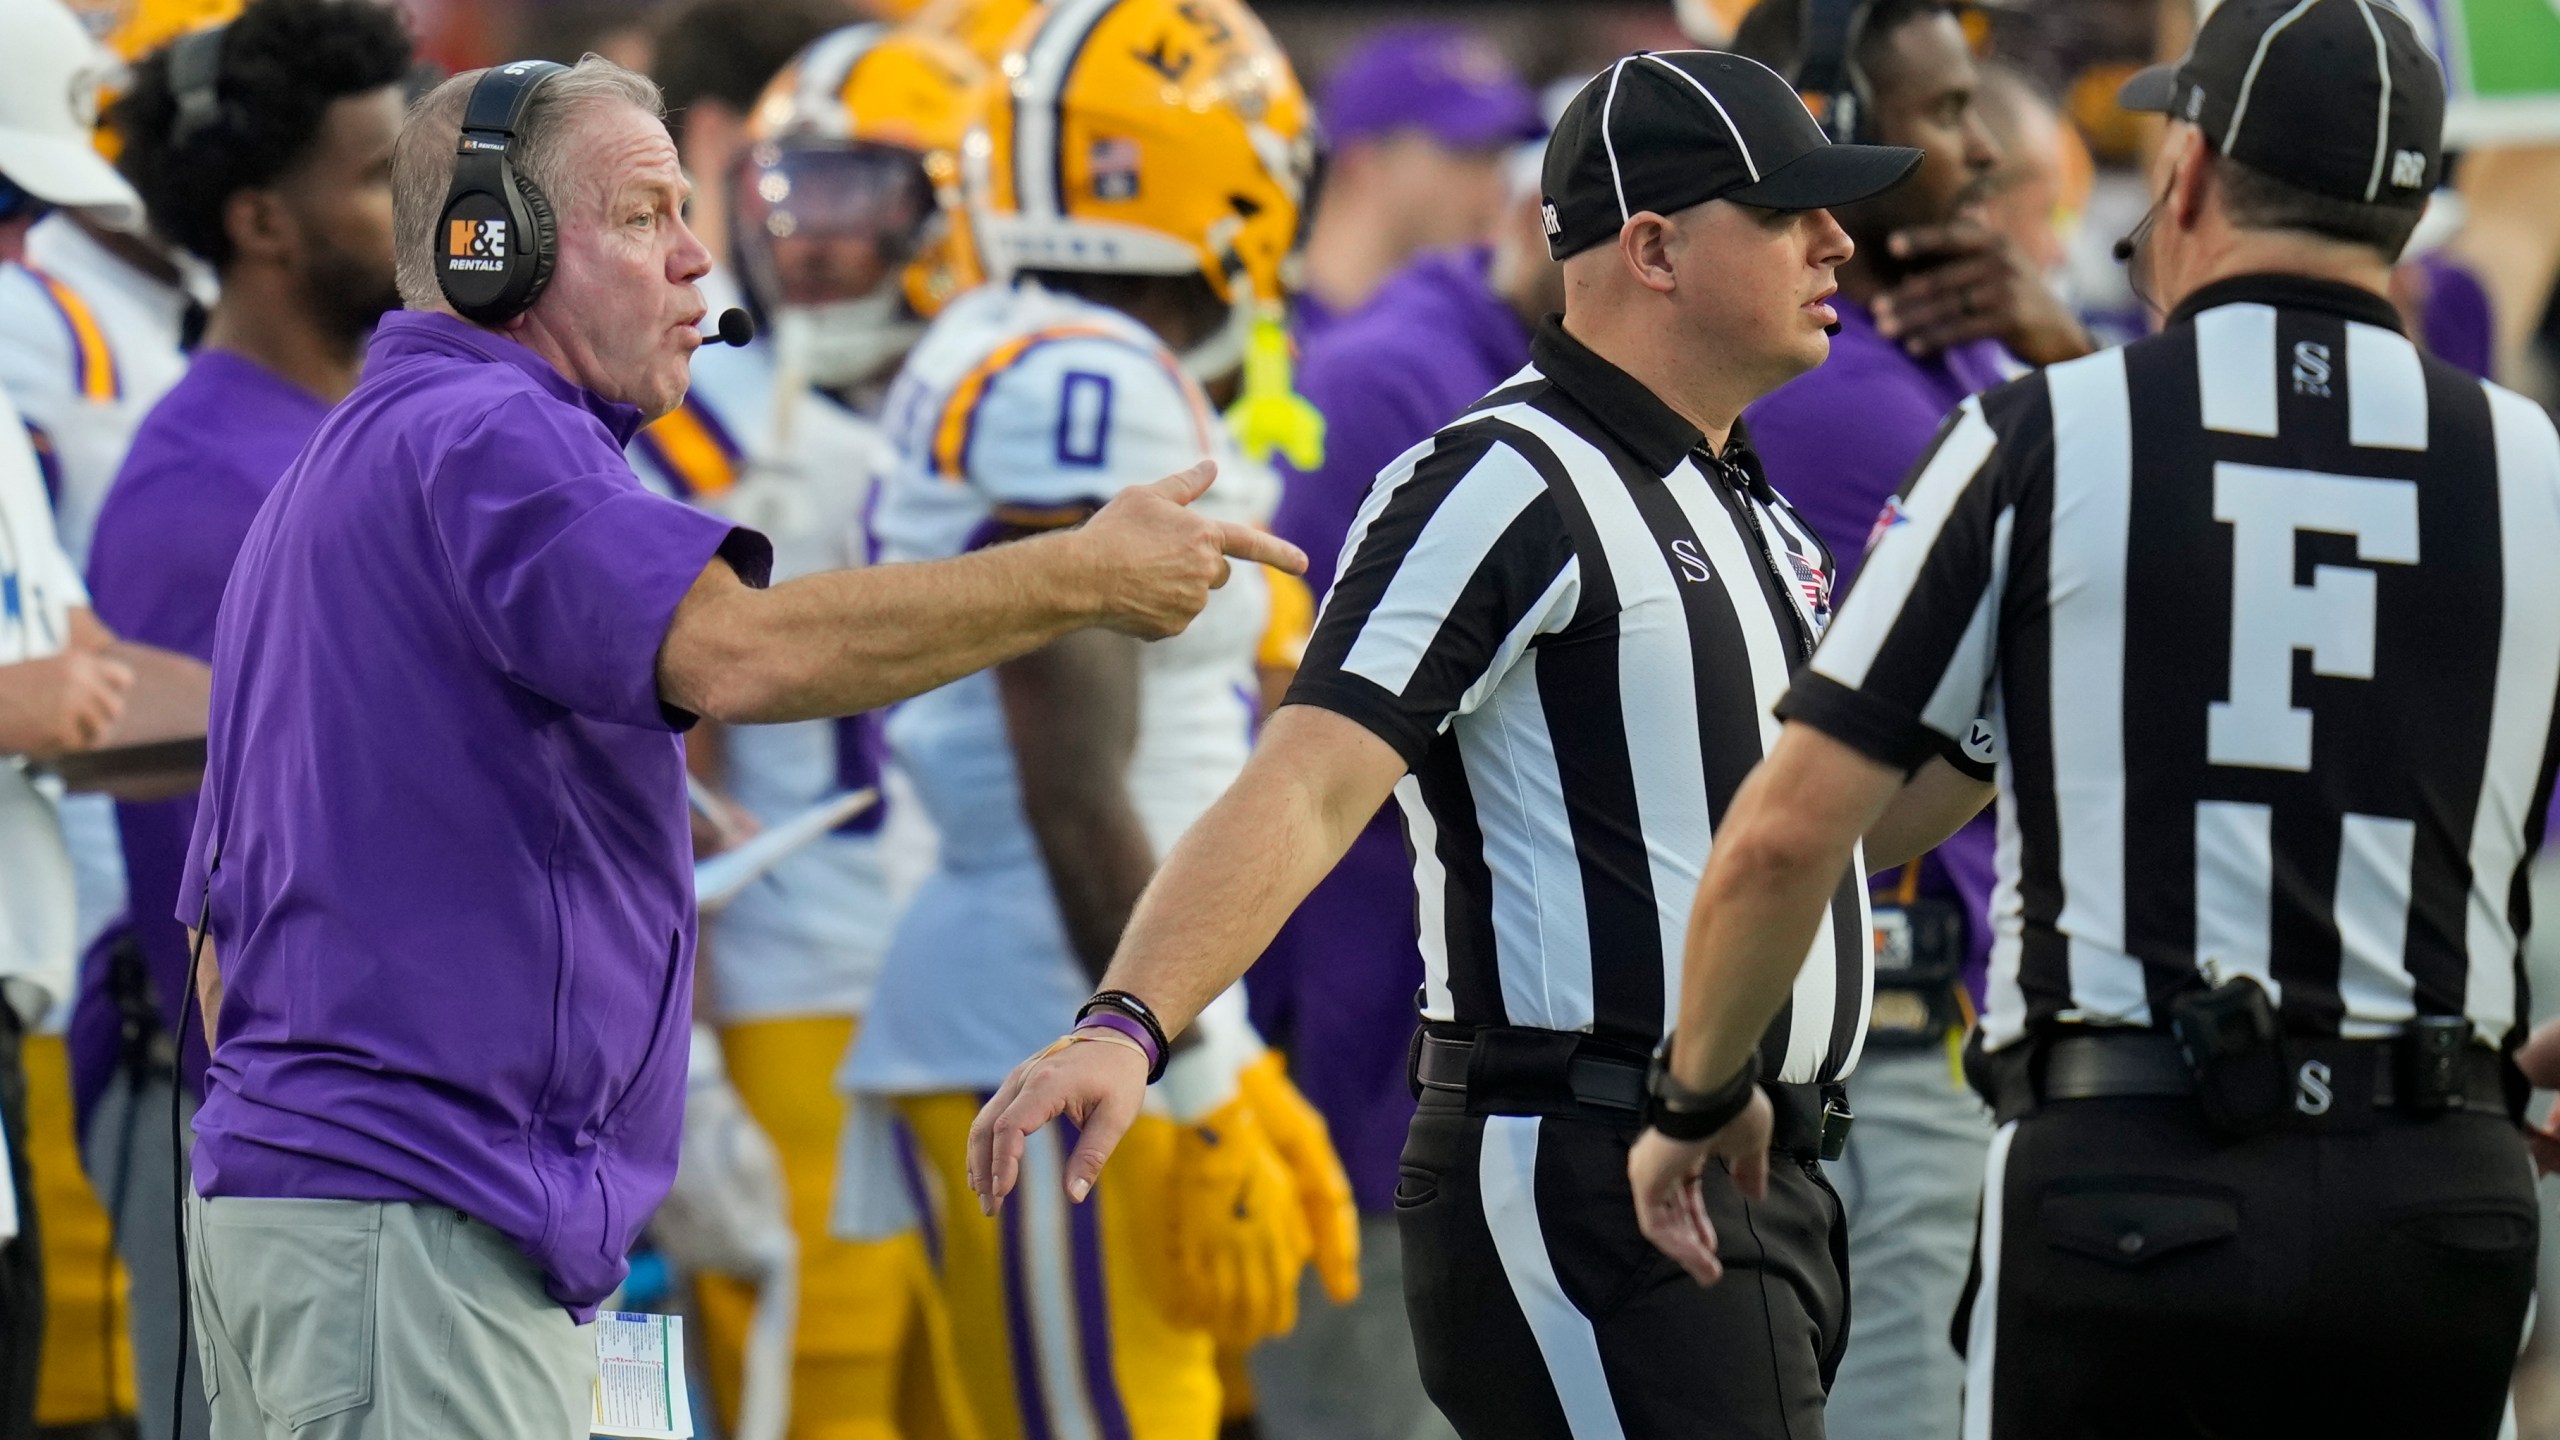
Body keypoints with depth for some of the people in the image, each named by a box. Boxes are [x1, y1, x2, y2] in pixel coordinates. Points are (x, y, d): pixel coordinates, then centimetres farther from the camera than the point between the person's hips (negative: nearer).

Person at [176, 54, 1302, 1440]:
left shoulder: (324, 477, 23)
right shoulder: (476, 440, -10)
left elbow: (222, 940, 26)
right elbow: (742, 651, -29)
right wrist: (1085, 577, -21)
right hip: (412, 1224, -11)